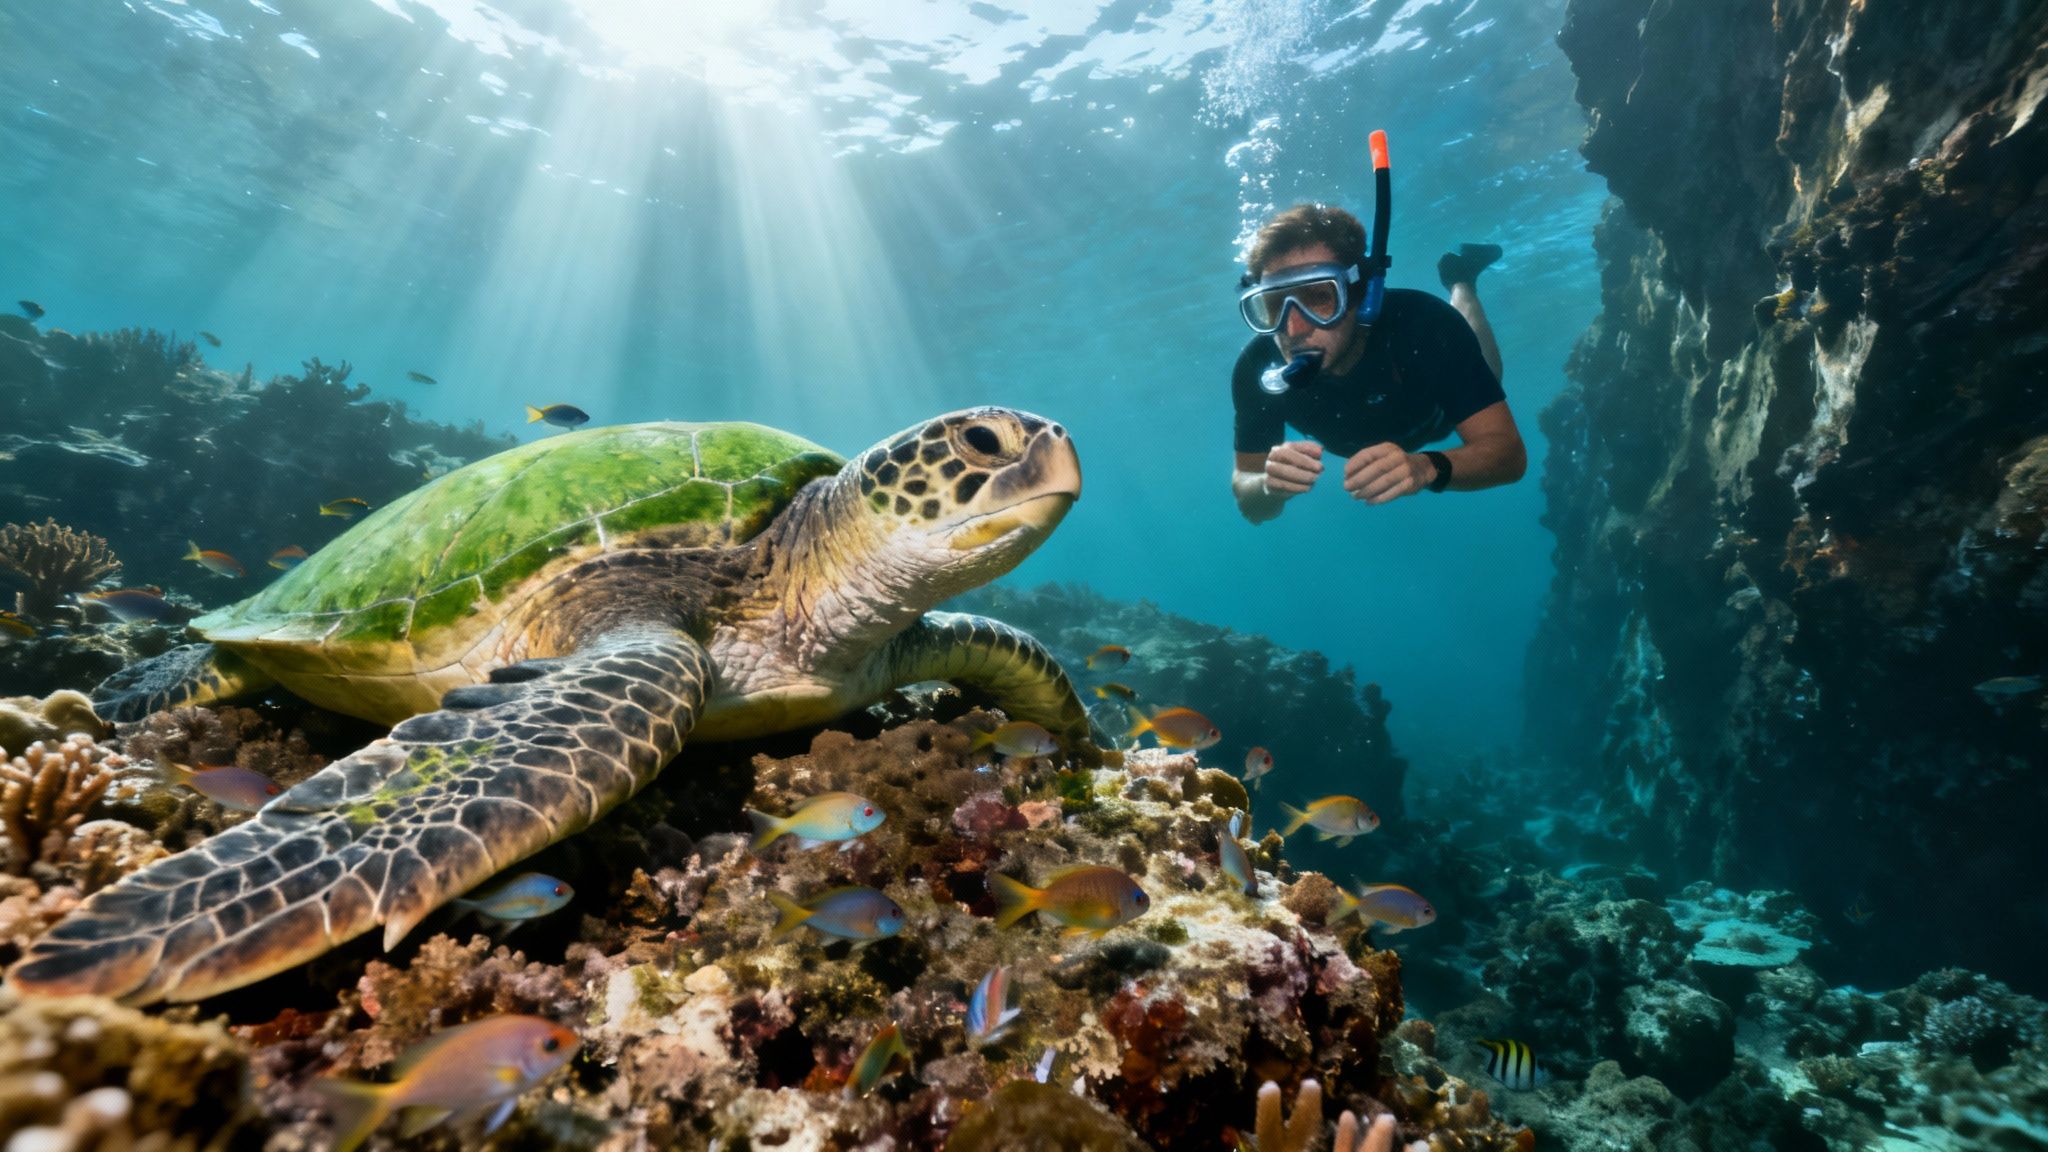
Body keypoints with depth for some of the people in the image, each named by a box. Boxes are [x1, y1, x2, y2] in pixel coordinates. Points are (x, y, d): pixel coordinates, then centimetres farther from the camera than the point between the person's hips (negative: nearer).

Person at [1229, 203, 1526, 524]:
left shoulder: (1422, 325, -43)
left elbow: (1508, 452, -42)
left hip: (1437, 416, 0)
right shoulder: (1257, 368, -40)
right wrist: (1270, 484, -56)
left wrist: (1428, 467, -63)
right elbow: (1251, 506, -31)